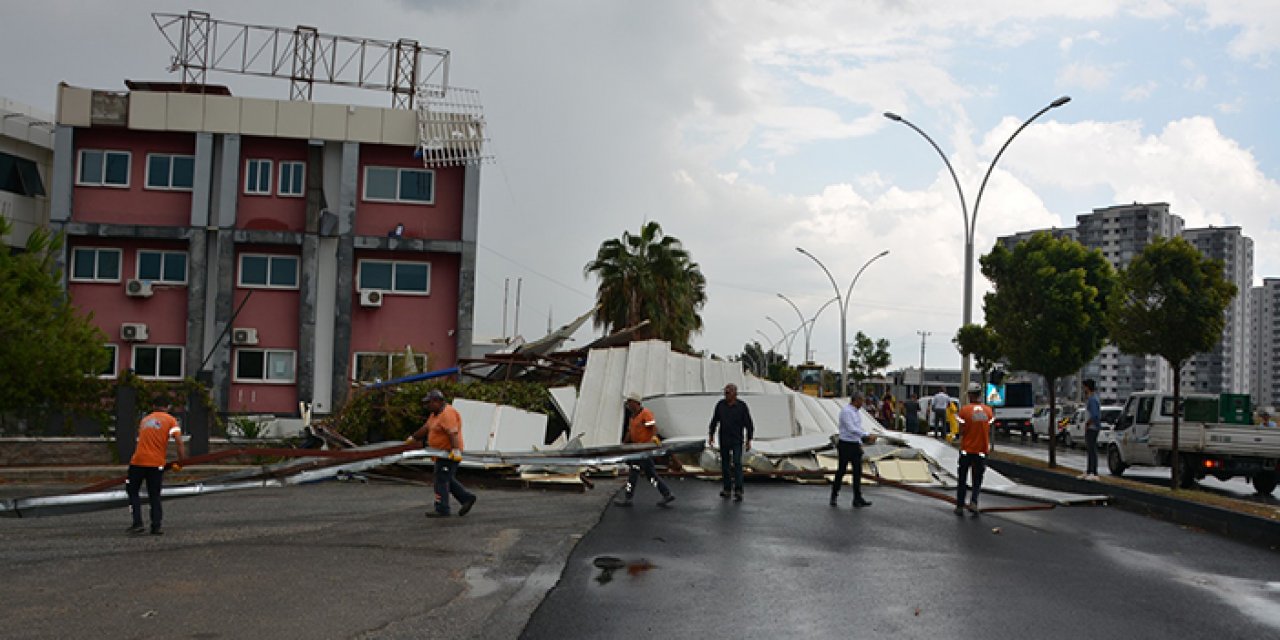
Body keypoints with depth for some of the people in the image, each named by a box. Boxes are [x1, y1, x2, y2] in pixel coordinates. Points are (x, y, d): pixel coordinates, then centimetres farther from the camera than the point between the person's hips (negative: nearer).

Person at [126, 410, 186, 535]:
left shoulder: (145, 419, 19)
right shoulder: (171, 420, 4)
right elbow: (179, 443, -7)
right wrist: (180, 462, 0)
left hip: (138, 461, 2)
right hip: (156, 463, -2)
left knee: (132, 491, 14)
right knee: (155, 496, 8)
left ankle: (137, 523, 3)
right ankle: (156, 527, 5)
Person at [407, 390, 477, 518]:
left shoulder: (447, 413, -20)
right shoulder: (435, 414, 13)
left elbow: (453, 433, -30)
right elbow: (426, 428, 24)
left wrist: (456, 450, -39)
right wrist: (413, 438, 32)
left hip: (449, 453, -10)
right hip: (442, 453, 10)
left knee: (442, 480, -6)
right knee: (447, 479, 16)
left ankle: (442, 509, -1)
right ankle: (467, 497, 21)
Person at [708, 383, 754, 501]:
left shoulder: (742, 406, -9)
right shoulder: (720, 404, -1)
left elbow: (749, 424, -5)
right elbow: (714, 421, 9)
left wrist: (749, 440, -7)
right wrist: (711, 435, 8)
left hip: (737, 440, -3)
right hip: (723, 440, 3)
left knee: (737, 464, -11)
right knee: (725, 464, 8)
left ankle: (738, 491, -12)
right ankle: (727, 489, 18)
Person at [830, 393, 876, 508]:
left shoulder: (857, 412, 11)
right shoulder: (846, 411, -18)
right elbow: (851, 429, -26)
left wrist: (867, 437, 8)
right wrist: (867, 436, -28)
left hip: (855, 445, 8)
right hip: (845, 445, -8)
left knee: (858, 472, 3)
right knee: (841, 471, 3)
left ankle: (857, 499, 6)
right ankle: (834, 496, 19)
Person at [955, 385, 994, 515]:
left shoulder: (964, 410, -11)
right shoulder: (988, 410, -1)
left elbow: (961, 431, -9)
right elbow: (989, 430, 5)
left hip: (967, 449, -2)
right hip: (982, 450, 2)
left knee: (962, 480, 11)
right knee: (977, 480, 11)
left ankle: (960, 506, 12)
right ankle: (973, 502, -7)